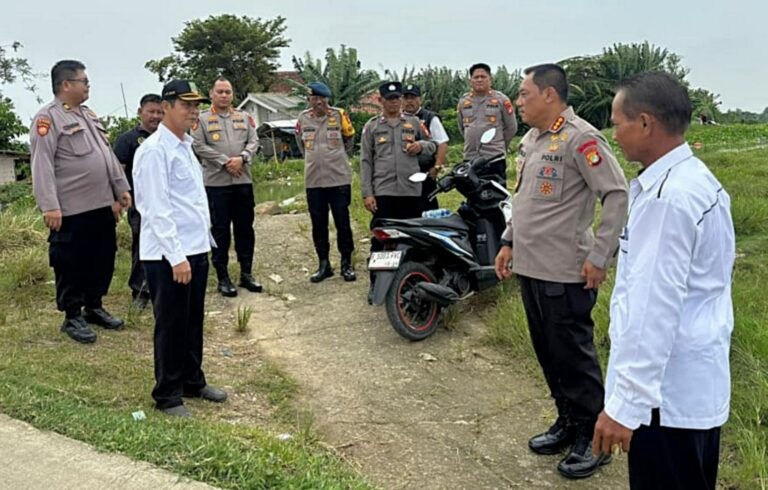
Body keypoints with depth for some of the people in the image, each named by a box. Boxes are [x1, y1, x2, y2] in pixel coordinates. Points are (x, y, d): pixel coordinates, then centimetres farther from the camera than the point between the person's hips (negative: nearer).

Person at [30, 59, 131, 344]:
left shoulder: (89, 115, 16)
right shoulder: (48, 118, -9)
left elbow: (108, 155, 20)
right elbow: (42, 165, -16)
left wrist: (122, 189, 17)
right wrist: (50, 206, -22)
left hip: (102, 205, 8)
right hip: (71, 211, -8)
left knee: (103, 259, 14)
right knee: (71, 264, 3)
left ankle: (94, 307, 30)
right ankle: (73, 317, 16)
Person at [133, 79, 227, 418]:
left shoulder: (184, 146, 15)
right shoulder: (155, 150, -14)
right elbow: (158, 209, -19)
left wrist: (204, 240, 16)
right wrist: (177, 257, -20)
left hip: (196, 249, 9)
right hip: (168, 256, -8)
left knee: (193, 321, 17)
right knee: (171, 326, 3)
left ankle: (192, 381, 33)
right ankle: (167, 395, 18)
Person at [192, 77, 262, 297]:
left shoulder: (244, 117, 13)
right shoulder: (202, 119, 2)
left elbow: (254, 141, 7)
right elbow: (199, 146, -7)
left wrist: (242, 158, -12)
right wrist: (225, 162, -14)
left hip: (243, 181, 4)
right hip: (216, 182, -3)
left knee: (245, 228, 8)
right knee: (220, 231, 1)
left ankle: (246, 274, 20)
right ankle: (222, 277, 10)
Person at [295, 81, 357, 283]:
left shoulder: (339, 115, -2)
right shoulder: (303, 118, 5)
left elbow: (349, 139, 14)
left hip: (339, 179, -2)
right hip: (313, 181, 2)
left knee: (343, 223, 2)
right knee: (318, 225, 7)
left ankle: (346, 264, 14)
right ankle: (323, 264, 19)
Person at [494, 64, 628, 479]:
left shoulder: (580, 138, -15)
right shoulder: (531, 139, 13)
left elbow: (617, 195, -18)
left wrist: (599, 256, -19)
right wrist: (508, 241, 19)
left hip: (565, 273, -9)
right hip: (530, 268, 9)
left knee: (573, 356, 2)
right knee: (547, 353, 17)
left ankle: (592, 437, 19)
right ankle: (567, 423, 34)